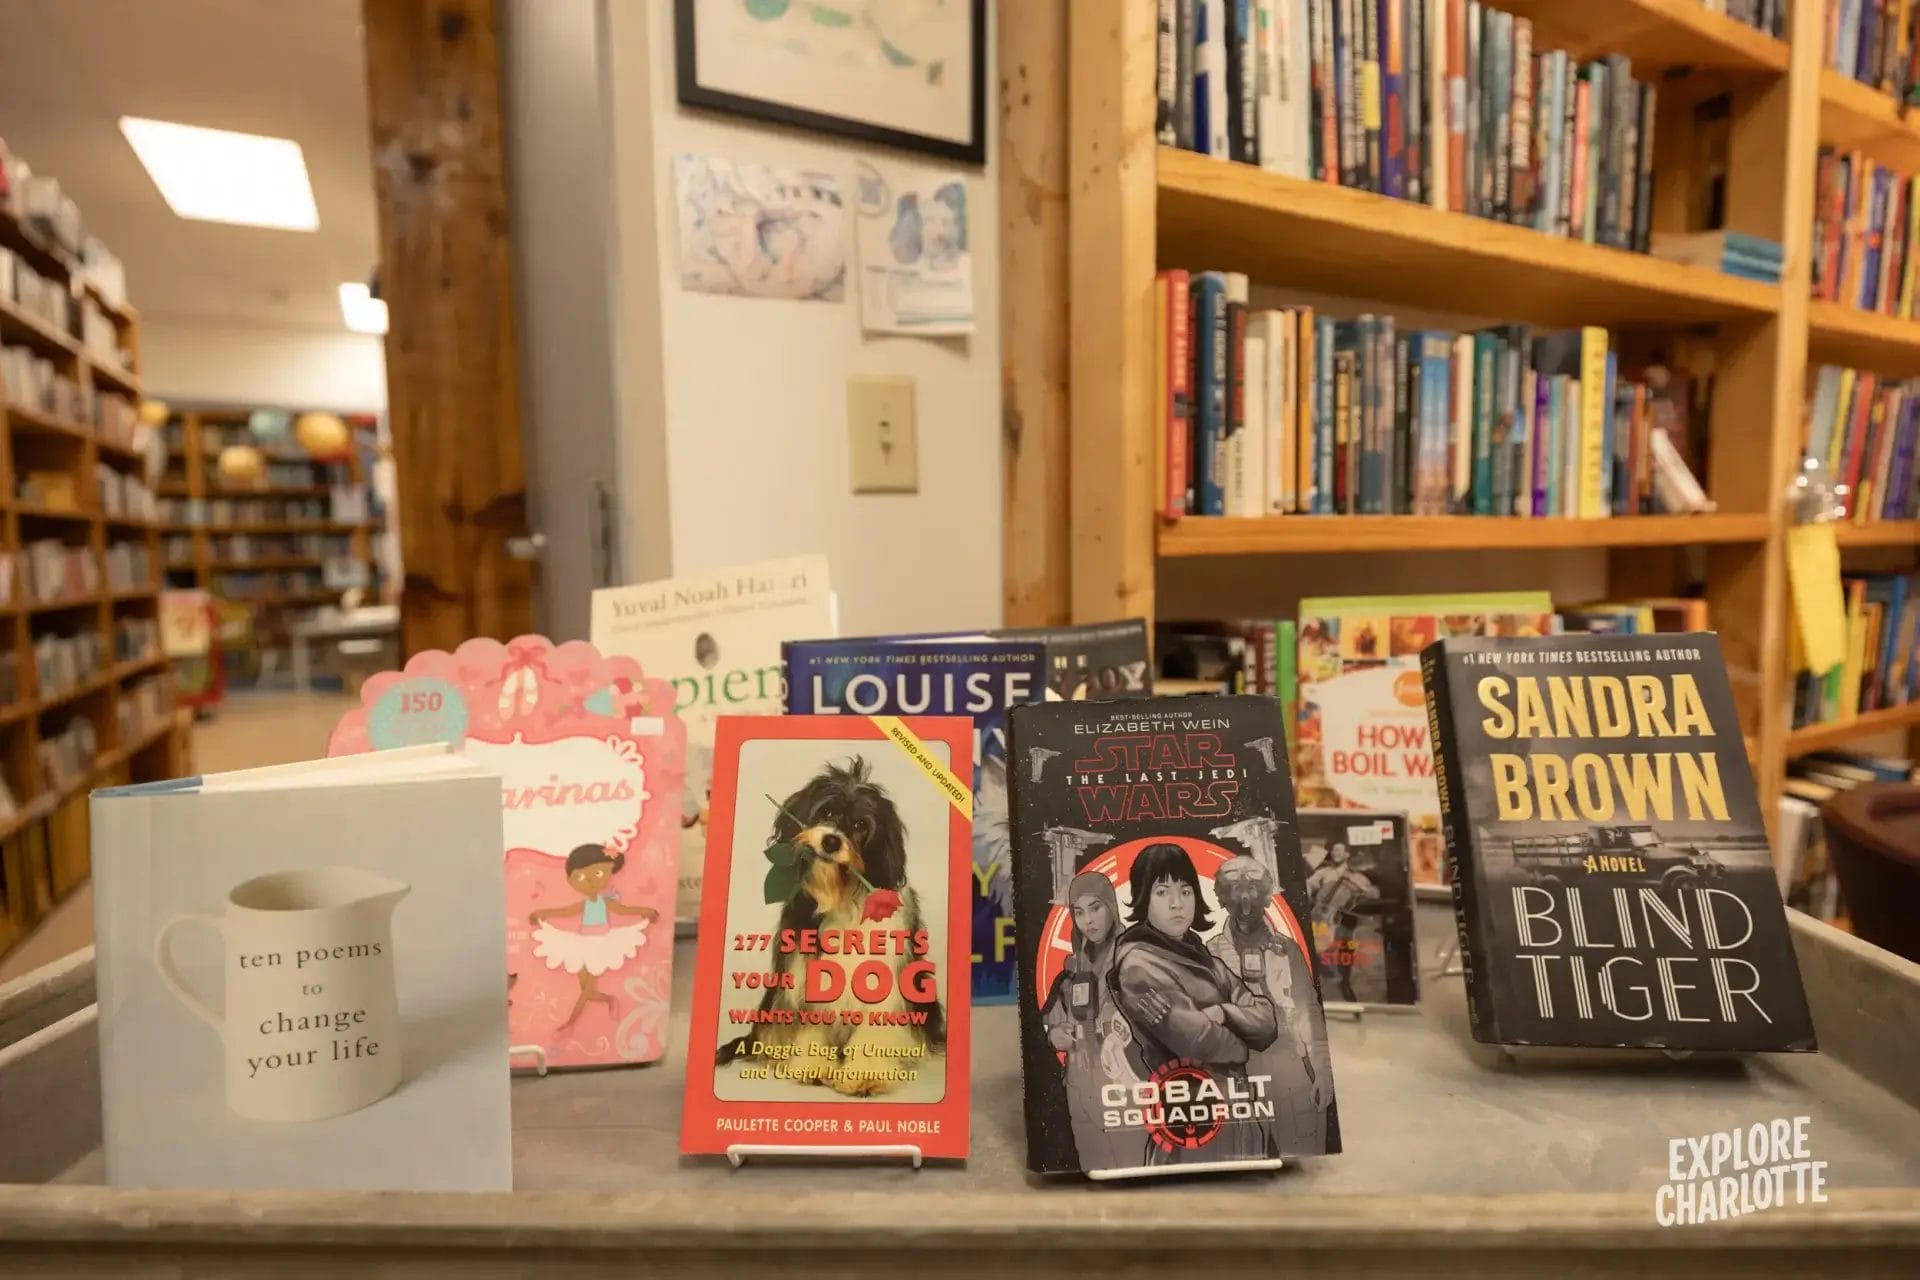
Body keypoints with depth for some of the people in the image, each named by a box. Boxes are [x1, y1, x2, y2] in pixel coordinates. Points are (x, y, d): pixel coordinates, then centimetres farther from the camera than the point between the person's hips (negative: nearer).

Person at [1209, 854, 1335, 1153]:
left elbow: (1310, 1013, 6)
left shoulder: (1288, 948, 6)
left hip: (1293, 1071, 1)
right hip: (1237, 1072, -1)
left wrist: (1323, 1073, 1)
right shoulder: (1211, 953, 1)